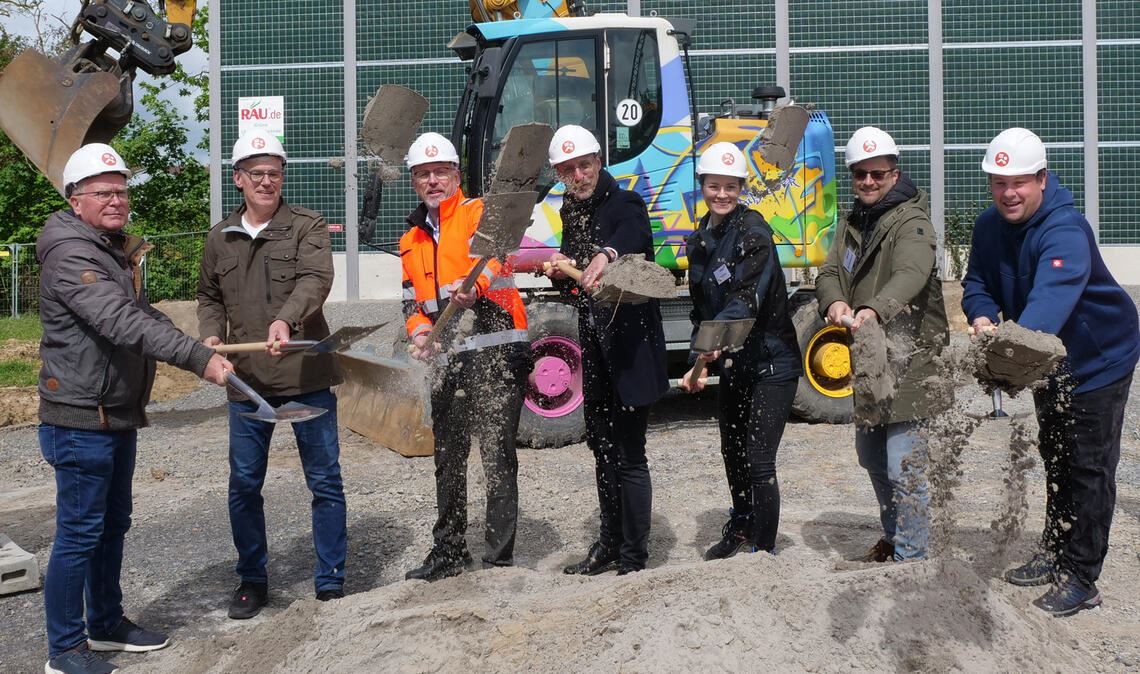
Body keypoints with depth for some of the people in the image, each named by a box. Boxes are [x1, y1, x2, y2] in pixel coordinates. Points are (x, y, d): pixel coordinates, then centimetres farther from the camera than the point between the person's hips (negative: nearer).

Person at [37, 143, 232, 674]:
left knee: (113, 524, 19)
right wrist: (198, 359, -35)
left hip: (119, 415, 10)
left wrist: (198, 347, 11)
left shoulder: (118, 250, 14)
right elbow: (122, 324, -30)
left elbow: (142, 315, 26)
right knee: (79, 532, -2)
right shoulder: (70, 254, -18)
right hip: (81, 418, -10)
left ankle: (107, 624, 33)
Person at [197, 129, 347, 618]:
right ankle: (251, 579, 25)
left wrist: (287, 320, -38)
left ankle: (331, 580, 17)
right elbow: (209, 297, 22)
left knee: (324, 480, 4)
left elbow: (315, 280, -20)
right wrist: (211, 333, 1)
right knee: (244, 485, 9)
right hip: (246, 380, 4)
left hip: (306, 375, -3)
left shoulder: (307, 227, -2)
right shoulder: (220, 238, 12)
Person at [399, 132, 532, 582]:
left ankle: (499, 557, 0)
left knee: (497, 455, -7)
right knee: (447, 457, 15)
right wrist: (420, 332, 1)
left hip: (497, 349, -7)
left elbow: (492, 259, -21)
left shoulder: (480, 213, -1)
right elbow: (412, 301, 22)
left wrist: (474, 287, -42)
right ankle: (448, 553, 29)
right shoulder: (412, 240, 19)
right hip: (449, 359, 7)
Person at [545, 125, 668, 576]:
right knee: (601, 447, 17)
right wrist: (558, 273, -3)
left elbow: (635, 234, -36)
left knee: (629, 454, -6)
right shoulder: (571, 215, 13)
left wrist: (608, 253, -58)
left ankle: (633, 559, 2)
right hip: (594, 347, 9)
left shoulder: (624, 205, -11)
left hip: (631, 344, -8)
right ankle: (610, 543, 30)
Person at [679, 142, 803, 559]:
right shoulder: (699, 241, 8)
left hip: (771, 363, -7)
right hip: (732, 363, 8)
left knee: (758, 462, -11)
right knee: (732, 453, 20)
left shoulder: (753, 231, -15)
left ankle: (763, 548, 3)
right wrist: (698, 362, 6)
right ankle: (741, 528, 44)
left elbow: (746, 298, -29)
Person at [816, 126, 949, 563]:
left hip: (909, 361, -9)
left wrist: (874, 309, -53)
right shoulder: (853, 224, 12)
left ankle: (910, 557, 3)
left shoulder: (912, 222, -14)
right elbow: (830, 271, 1)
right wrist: (834, 302, -23)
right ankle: (894, 537, 40)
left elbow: (911, 274, -33)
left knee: (904, 467, -10)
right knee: (872, 458, 21)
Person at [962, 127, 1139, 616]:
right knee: (1056, 460, 20)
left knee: (1089, 467, -5)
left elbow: (1053, 296, -49)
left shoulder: (1065, 231, -33)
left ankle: (1080, 579, 3)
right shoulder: (990, 226, -7)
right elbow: (976, 282, -3)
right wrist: (982, 317, -27)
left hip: (1099, 359, -8)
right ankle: (1055, 554, 34)